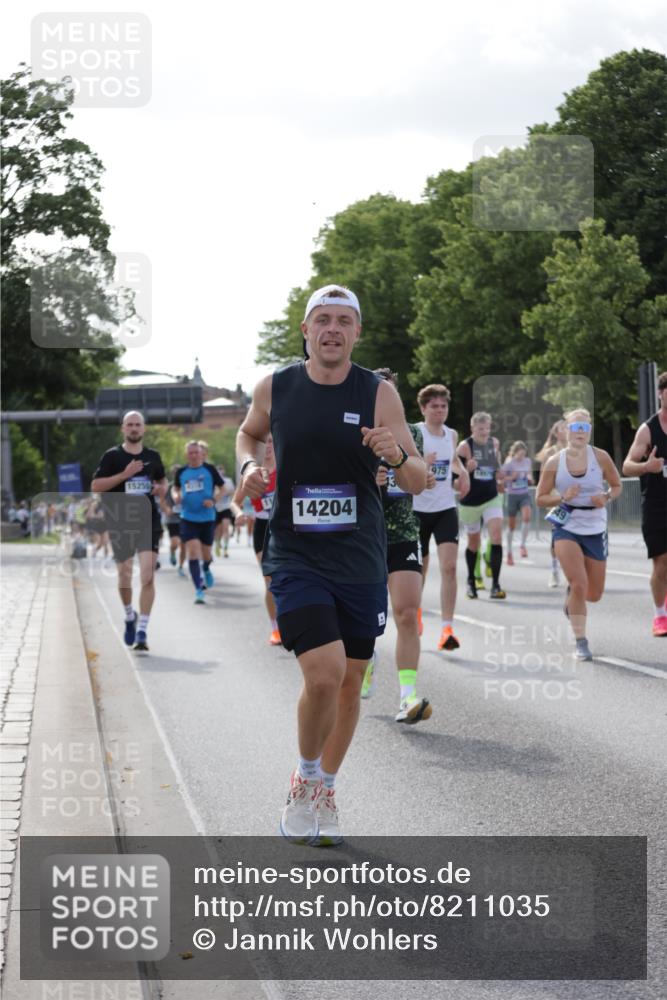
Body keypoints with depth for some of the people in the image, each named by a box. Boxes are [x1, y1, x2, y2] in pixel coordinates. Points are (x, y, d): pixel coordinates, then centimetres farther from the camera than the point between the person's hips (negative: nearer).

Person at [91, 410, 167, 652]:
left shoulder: (153, 456, 9)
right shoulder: (112, 456, 0)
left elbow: (162, 480, 25)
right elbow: (95, 486, -8)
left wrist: (162, 489, 2)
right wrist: (124, 475, -17)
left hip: (149, 523, 1)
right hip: (120, 525, -1)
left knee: (148, 576, -12)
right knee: (124, 576, 10)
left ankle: (142, 632, -11)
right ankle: (129, 616, 39)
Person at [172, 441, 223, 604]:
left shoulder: (209, 469, -3)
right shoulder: (181, 472, 3)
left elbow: (221, 487, 3)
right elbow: (175, 487, 20)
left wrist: (213, 500, -14)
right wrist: (176, 495, -3)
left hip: (207, 518, 0)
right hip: (188, 519, 0)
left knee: (206, 553, 12)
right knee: (192, 552, -13)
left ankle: (206, 570, 50)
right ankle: (198, 590, -12)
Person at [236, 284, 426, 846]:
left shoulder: (379, 394, -4)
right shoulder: (275, 389, -1)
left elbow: (419, 482, -3)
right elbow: (249, 433, 20)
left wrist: (398, 456, -25)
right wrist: (249, 465, -1)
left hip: (361, 561, 2)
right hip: (295, 559, -2)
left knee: (350, 683, 11)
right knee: (323, 673, -19)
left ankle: (325, 791, 33)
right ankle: (305, 780, 7)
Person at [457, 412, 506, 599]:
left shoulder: (494, 443, 2)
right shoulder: (465, 446, -12)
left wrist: (499, 480, 13)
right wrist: (467, 469, -31)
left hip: (491, 498, 2)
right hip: (470, 501, -2)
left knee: (497, 536, -16)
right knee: (473, 542, 12)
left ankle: (496, 584, -16)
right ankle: (471, 581, 35)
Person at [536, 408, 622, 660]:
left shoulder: (600, 457, -5)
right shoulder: (554, 462, -7)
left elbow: (617, 486, 8)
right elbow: (540, 498, 0)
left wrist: (606, 497, -14)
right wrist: (563, 497, -19)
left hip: (595, 529, 2)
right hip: (566, 528, -2)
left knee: (594, 595, 8)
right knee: (579, 585, -18)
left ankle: (572, 595, 45)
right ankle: (581, 642, -6)